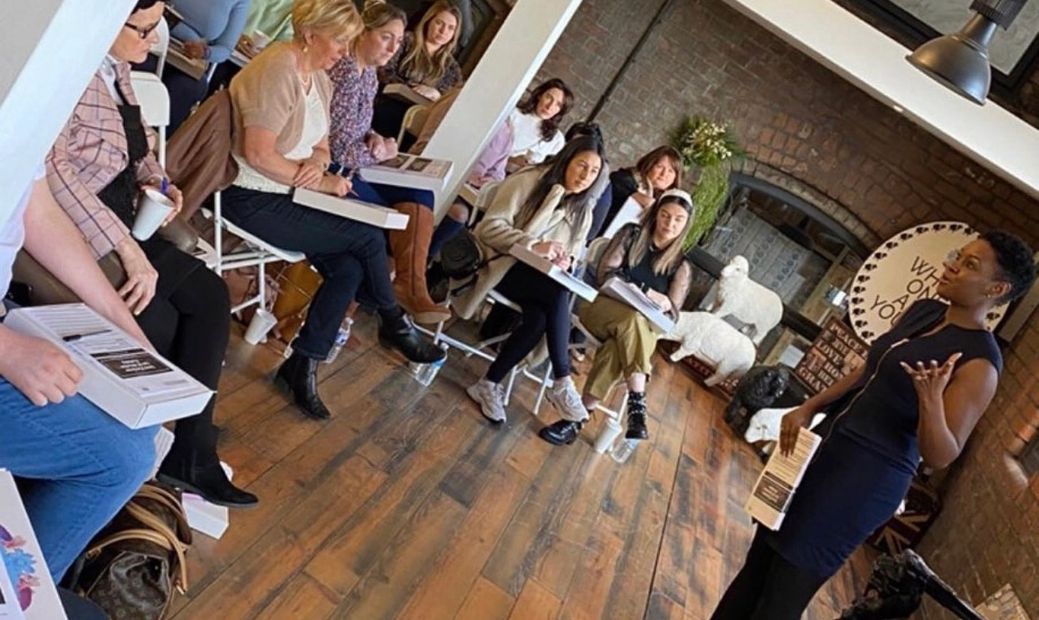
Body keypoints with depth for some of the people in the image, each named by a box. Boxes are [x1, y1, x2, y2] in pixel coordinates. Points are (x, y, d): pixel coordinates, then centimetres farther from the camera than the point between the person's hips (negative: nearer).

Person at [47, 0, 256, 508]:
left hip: (120, 219, 9)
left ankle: (192, 454, 1)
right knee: (156, 316, -20)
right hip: (73, 231, -9)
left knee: (210, 296, -3)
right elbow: (50, 165, -32)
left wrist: (156, 180, 4)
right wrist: (126, 248, -35)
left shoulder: (116, 67, 8)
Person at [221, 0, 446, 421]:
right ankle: (394, 323, 13)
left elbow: (320, 147, 15)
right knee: (369, 237, -13)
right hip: (253, 200, -9)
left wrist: (318, 163, -9)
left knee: (349, 268, -9)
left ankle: (302, 367, 2)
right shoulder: (280, 69, -18)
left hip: (286, 195, 9)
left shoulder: (320, 80, 9)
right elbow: (258, 154, -24)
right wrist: (319, 182, -17)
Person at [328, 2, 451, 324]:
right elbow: (335, 147, -24)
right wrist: (379, 152, -9)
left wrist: (373, 137, -3)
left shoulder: (370, 72, 8)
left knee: (420, 194, -2)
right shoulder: (344, 73, -21)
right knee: (398, 211, -8)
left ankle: (411, 287, -5)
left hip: (349, 166, 9)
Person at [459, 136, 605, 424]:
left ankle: (489, 385, -15)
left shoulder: (582, 212, 13)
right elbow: (490, 225, -14)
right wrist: (533, 246, -26)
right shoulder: (528, 181, -5)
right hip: (499, 264, -5)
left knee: (537, 319, -30)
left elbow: (572, 256, 14)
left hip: (539, 280, 6)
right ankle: (561, 382, -26)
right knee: (559, 292, -33)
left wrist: (565, 262, -12)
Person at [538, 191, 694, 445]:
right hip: (603, 308, -1)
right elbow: (605, 274, -6)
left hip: (644, 329, 1)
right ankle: (636, 402, -40)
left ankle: (578, 417, -38)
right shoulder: (631, 234, 6)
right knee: (633, 317, -37)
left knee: (616, 348, -36)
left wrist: (665, 305, -22)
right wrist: (646, 293, -17)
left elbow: (671, 315, 3)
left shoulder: (681, 267, 9)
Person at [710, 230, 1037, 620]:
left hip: (867, 479, -7)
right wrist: (808, 409, 6)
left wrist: (931, 398, -34)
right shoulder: (922, 311, 6)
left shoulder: (979, 363, -16)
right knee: (757, 565, 16)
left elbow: (941, 457, -17)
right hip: (827, 445, 8)